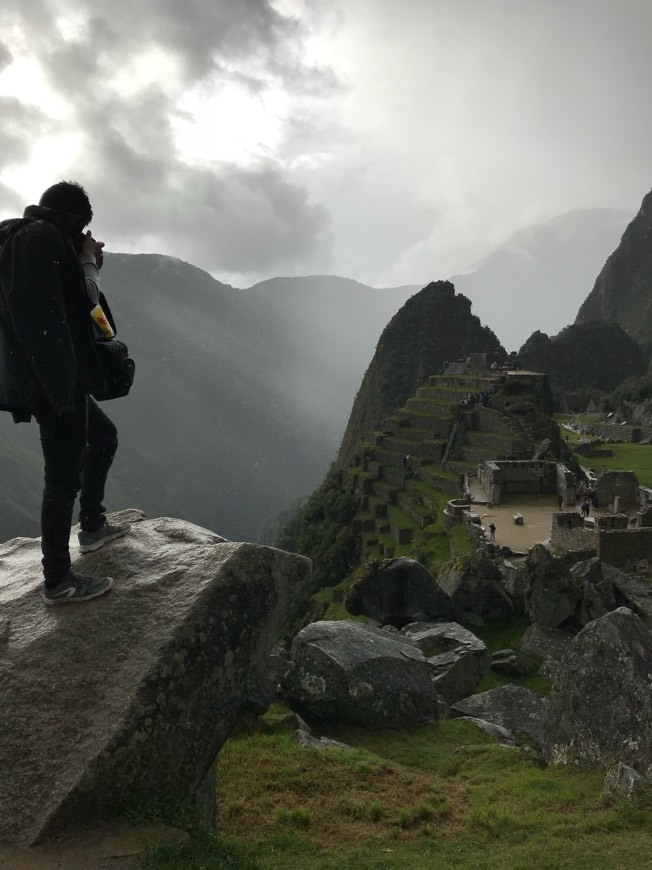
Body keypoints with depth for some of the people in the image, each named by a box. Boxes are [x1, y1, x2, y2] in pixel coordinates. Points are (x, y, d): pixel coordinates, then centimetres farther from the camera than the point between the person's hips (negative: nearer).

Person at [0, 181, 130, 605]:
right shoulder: (42, 236, -12)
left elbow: (69, 303, 21)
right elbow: (84, 302, -19)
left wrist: (86, 263, 17)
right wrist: (88, 261, -7)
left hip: (55, 378, 11)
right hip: (54, 380, -11)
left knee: (104, 436, 27)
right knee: (64, 477, -5)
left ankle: (93, 527, 38)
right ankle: (58, 581, 5)